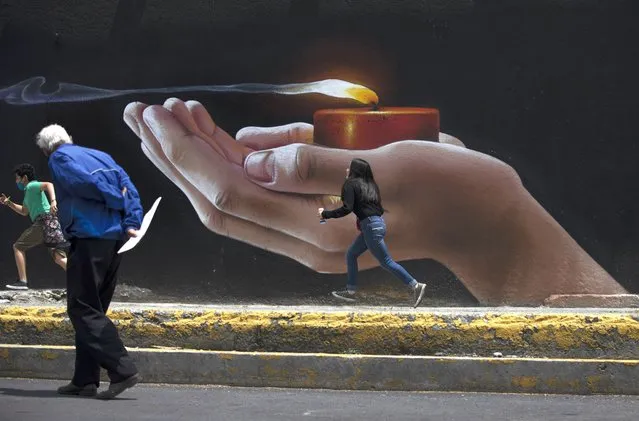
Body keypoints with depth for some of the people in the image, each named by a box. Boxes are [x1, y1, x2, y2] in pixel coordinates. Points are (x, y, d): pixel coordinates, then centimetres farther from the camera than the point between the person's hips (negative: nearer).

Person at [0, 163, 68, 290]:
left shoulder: (31, 186, -1)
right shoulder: (29, 191, 29)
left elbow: (48, 184, -21)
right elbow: (24, 212, 40)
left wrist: (53, 201, -37)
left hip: (44, 221, -9)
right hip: (50, 223, 9)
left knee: (18, 247, 3)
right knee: (59, 258, 1)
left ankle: (22, 281, -1)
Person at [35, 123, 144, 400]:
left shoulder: (59, 159, 1)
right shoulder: (99, 155, 22)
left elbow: (87, 183, -15)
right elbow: (129, 190, 10)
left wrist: (118, 202, -2)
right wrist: (131, 223, 1)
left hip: (88, 239, -8)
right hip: (114, 239, 8)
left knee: (83, 309, -5)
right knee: (92, 310, 14)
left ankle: (123, 370, -16)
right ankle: (85, 380, 14)